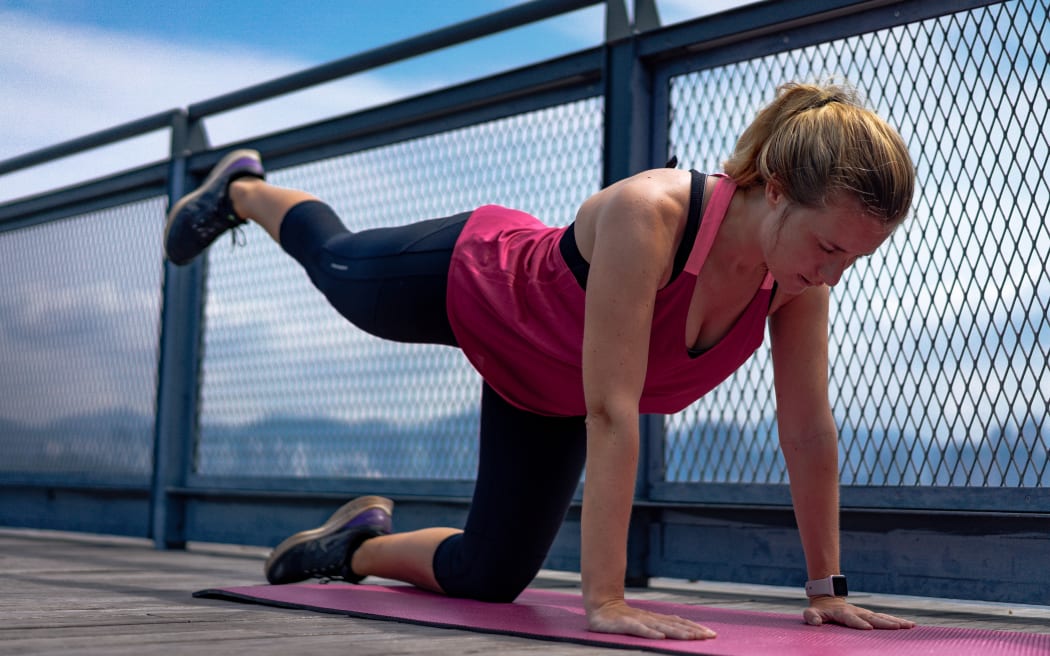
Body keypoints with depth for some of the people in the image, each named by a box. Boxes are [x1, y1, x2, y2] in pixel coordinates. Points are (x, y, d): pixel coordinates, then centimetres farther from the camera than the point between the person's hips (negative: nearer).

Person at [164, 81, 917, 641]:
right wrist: (605, 601, -49)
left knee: (489, 577, 7)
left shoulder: (800, 274, -28)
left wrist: (826, 588, -17)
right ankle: (241, 190, 62)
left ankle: (358, 544, 37)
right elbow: (611, 413, -48)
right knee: (332, 260, 29)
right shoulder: (647, 216, -46)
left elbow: (809, 430, -20)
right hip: (469, 283, -5)